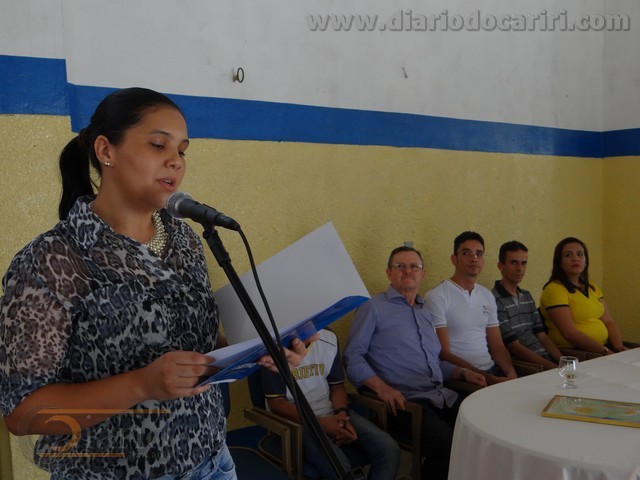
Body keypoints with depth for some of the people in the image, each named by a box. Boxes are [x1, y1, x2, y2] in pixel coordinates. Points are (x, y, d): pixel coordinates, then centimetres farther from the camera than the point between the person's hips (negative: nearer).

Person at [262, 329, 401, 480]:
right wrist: (320, 423, -20)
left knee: (389, 448, -16)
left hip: (331, 413, 5)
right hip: (296, 421, -5)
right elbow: (275, 403, -11)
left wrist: (341, 414, -9)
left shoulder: (329, 339, 3)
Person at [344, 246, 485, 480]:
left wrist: (462, 372, 13)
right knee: (447, 444, -28)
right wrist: (382, 387, -19)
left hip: (442, 396, 7)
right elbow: (353, 356, -7)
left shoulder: (425, 312, 23)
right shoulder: (374, 308, 0)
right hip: (405, 400, -6)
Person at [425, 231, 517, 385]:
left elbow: (497, 346, 14)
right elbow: (444, 354, -12)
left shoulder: (487, 296, 13)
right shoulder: (436, 297, -8)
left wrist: (511, 374, -6)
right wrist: (489, 379, -17)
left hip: (493, 370, 6)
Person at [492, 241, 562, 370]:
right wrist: (553, 367, -16)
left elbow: (542, 336, 15)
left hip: (546, 357, 7)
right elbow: (515, 347, -12)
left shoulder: (527, 296, 16)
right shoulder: (495, 301, -11)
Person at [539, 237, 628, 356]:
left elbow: (609, 322, 14)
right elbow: (570, 334, -17)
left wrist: (618, 346, -5)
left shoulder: (592, 287, 18)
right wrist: (605, 351, -19)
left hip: (603, 347, 8)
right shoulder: (554, 290, -10)